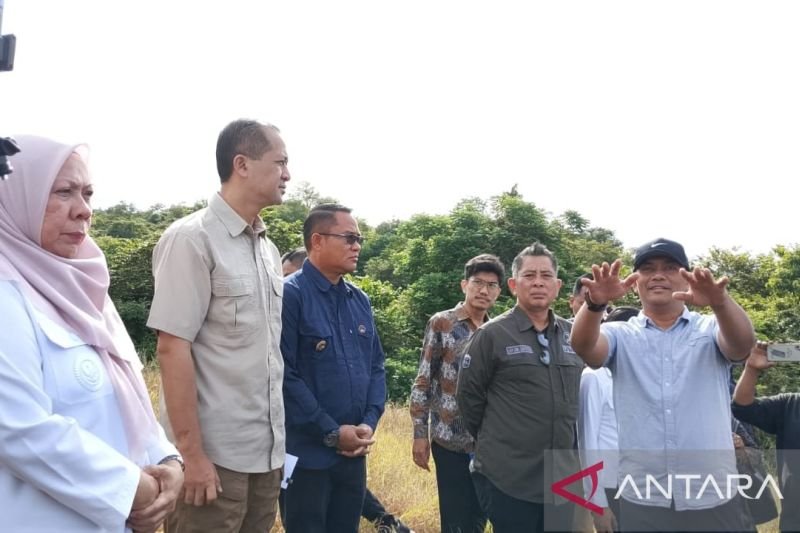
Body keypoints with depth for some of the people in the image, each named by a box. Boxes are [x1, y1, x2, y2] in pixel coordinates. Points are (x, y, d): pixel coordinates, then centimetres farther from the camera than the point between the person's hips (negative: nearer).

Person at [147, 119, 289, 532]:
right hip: (215, 454, -6)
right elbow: (172, 348, -16)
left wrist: (279, 437, 11)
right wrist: (192, 454, -17)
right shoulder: (192, 239, -12)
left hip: (267, 451, 7)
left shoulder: (268, 249, 9)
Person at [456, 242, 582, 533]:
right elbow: (468, 397, -4)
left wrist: (570, 449, 15)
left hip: (561, 478, 5)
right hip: (507, 478, -5)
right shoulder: (492, 334, -9)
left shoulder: (573, 335, 7)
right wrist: (492, 442, 4)